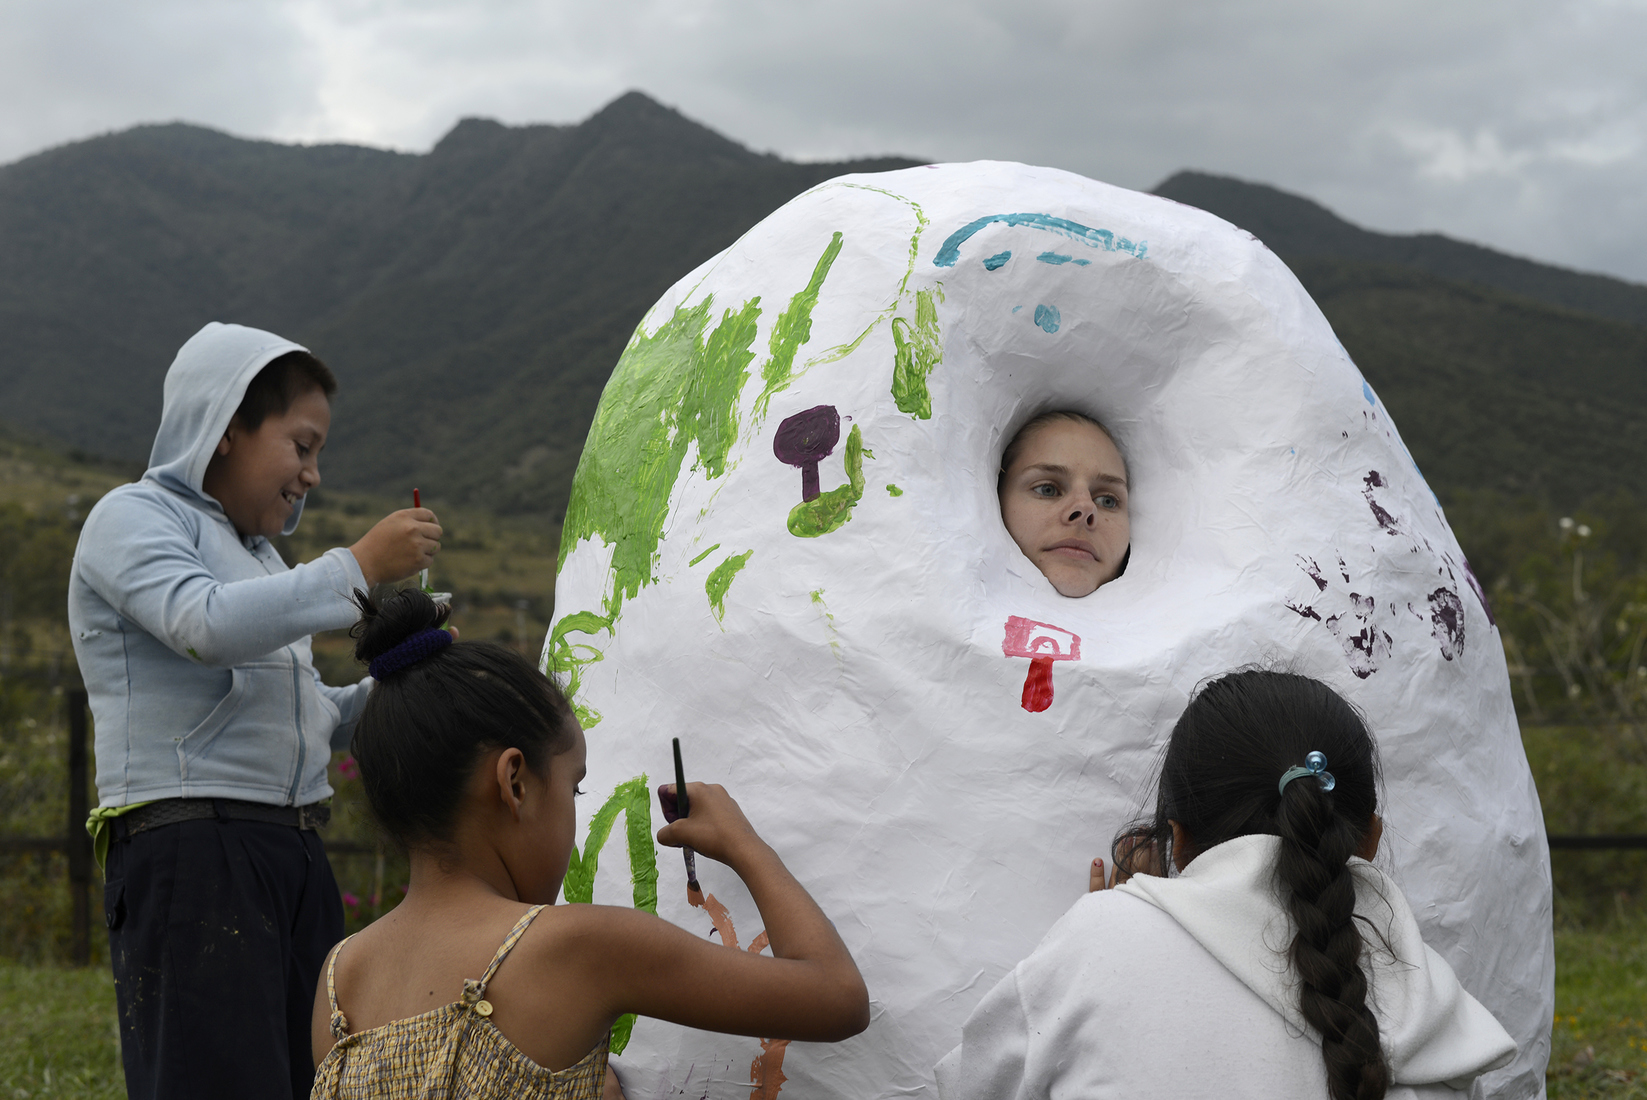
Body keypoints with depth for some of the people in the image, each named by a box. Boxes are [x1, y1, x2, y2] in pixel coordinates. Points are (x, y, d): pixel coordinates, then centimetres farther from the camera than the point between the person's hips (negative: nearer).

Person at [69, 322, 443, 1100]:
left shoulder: (256, 555, 27)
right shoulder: (134, 517, 2)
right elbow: (208, 624, -19)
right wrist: (357, 567, -14)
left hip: (292, 855, 8)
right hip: (189, 849, -8)